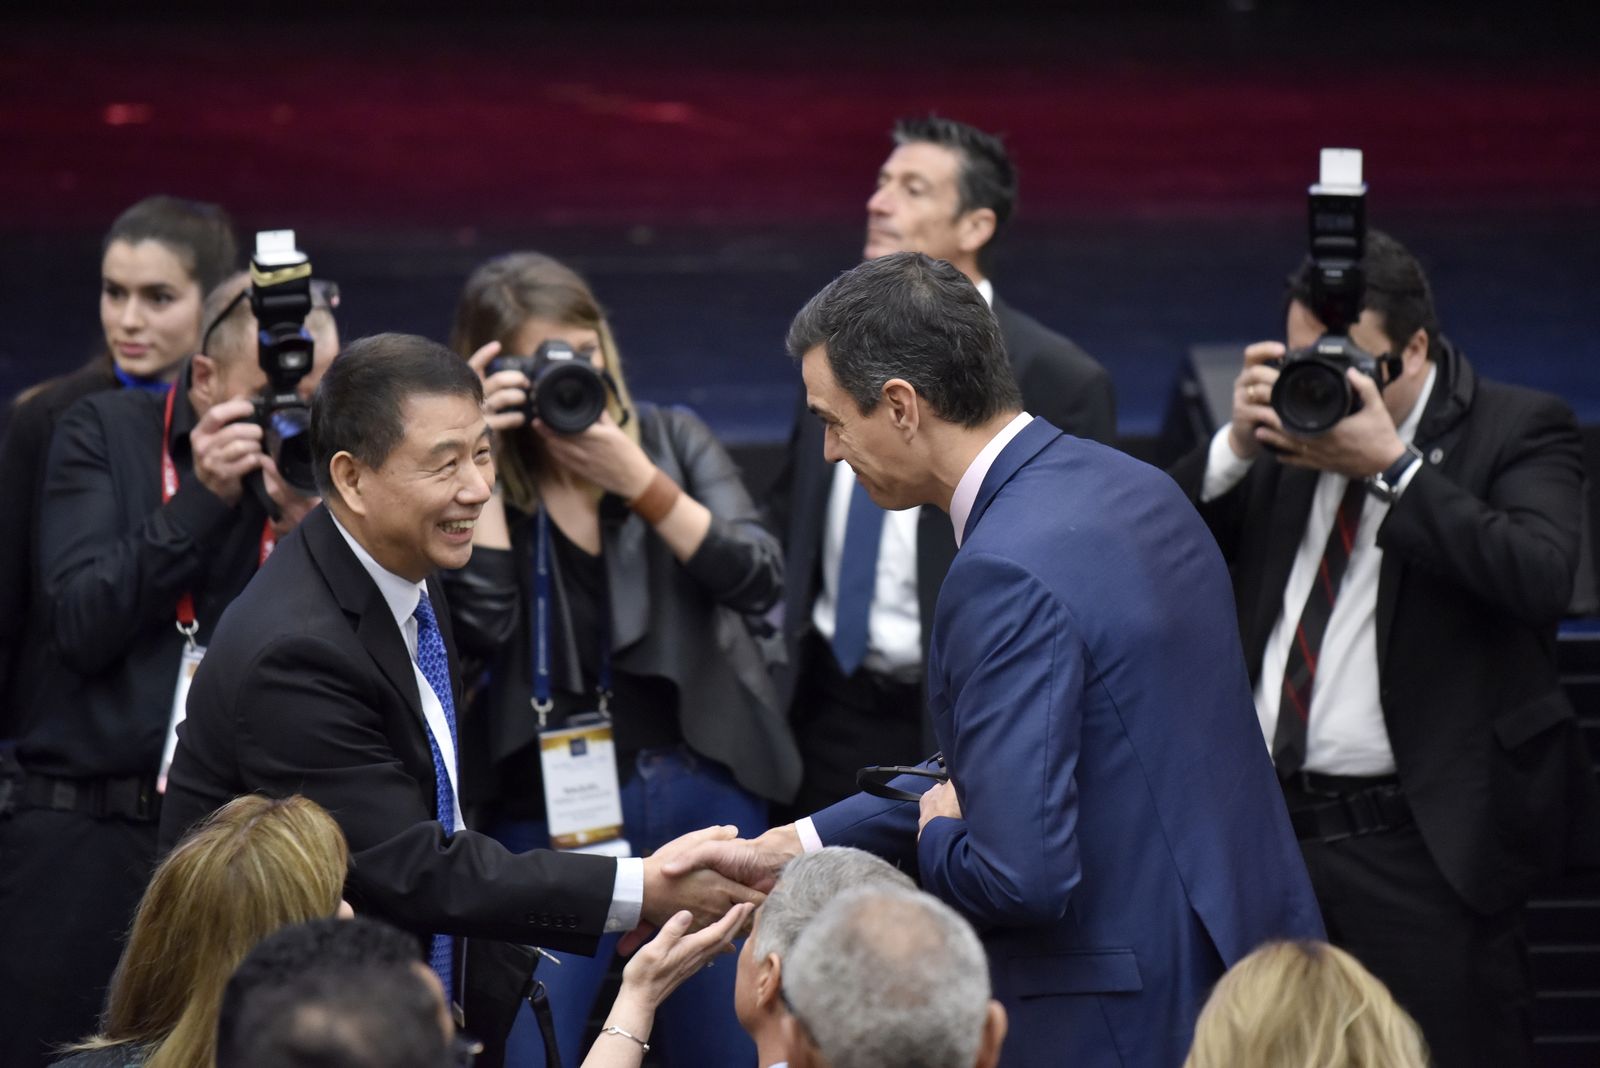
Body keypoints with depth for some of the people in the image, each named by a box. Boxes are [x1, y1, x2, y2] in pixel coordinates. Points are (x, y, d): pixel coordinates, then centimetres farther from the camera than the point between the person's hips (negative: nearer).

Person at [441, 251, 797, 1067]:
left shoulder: (672, 438, 4)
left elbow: (757, 579, -7)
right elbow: (484, 627, -16)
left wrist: (638, 481, -16)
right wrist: (482, 462, -15)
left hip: (704, 790, 2)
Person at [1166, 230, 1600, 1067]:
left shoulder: (1516, 429, -1)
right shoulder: (1285, 425, 12)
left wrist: (1391, 464, -18)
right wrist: (1236, 445, -8)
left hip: (1421, 844, -4)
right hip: (1263, 828, 4)